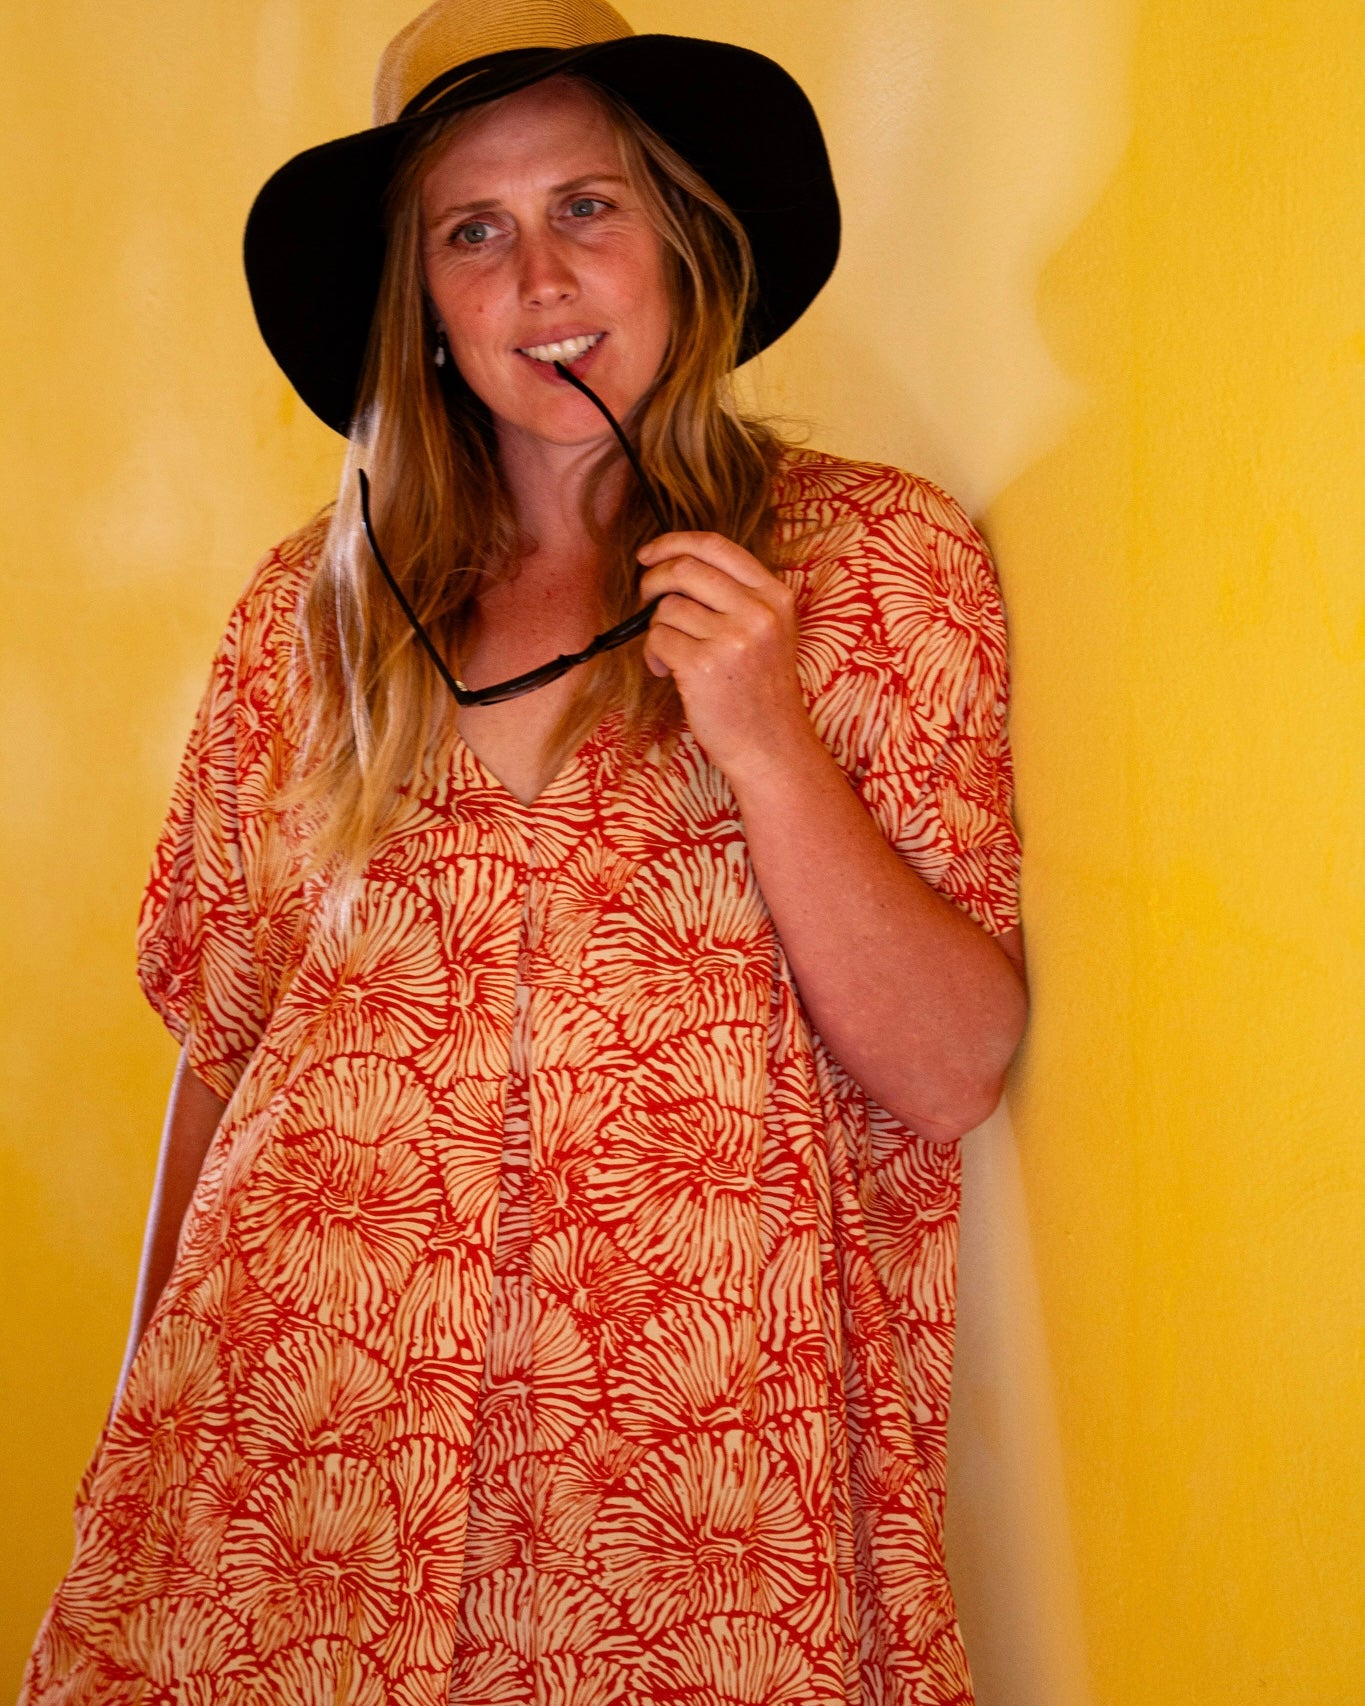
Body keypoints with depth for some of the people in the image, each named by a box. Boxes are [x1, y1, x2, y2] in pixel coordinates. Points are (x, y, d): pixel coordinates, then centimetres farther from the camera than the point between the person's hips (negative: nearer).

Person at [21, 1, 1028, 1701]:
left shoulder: (877, 562, 1)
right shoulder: (310, 609, 7)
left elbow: (951, 1074, -4)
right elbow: (221, 1041, 13)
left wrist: (761, 738, -15)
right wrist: (147, 1413, 11)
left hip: (687, 1474, -2)